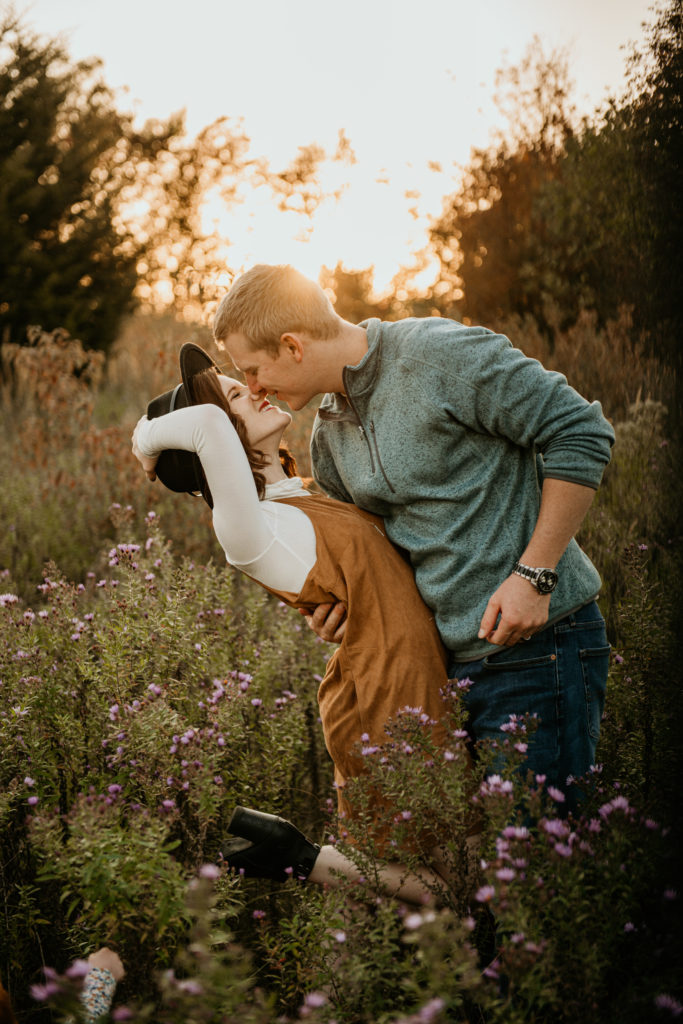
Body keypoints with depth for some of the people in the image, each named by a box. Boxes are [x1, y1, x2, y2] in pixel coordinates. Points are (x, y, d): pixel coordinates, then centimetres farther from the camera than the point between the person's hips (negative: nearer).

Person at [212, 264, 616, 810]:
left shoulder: (440, 353, -14)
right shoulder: (329, 436, 12)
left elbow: (582, 432, -15)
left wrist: (534, 574, -18)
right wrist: (339, 601, 2)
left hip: (534, 642, -8)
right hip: (448, 658, 8)